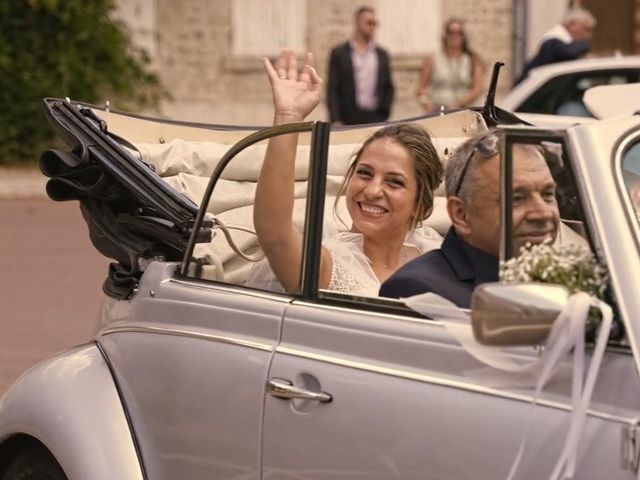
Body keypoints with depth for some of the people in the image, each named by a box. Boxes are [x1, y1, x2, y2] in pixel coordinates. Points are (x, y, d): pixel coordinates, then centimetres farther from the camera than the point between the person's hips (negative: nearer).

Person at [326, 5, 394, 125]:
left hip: (376, 119, 3)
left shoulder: (382, 54, 15)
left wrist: (385, 113, 5)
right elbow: (332, 90, 1)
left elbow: (389, 88, 20)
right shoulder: (339, 53, 5)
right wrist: (336, 121, -9)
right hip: (349, 120, -3)